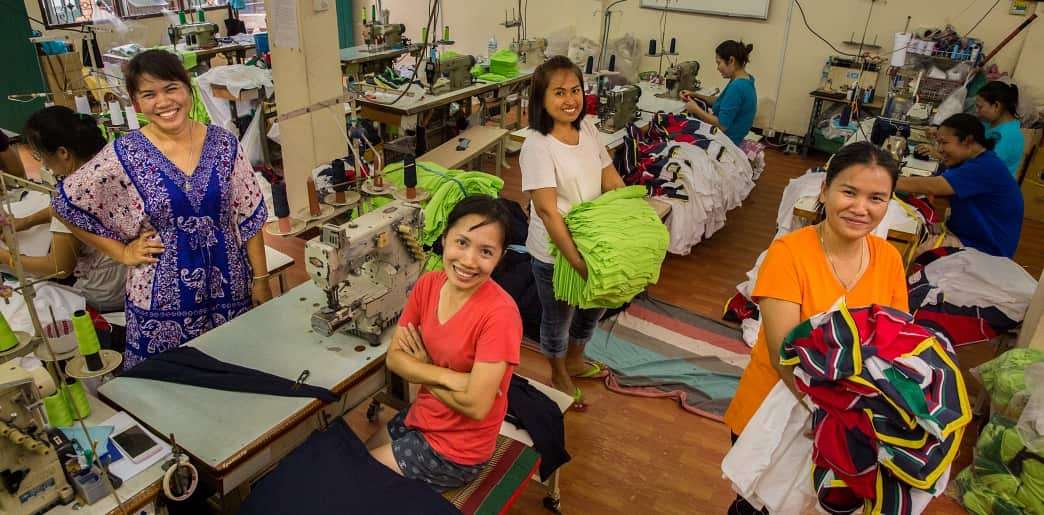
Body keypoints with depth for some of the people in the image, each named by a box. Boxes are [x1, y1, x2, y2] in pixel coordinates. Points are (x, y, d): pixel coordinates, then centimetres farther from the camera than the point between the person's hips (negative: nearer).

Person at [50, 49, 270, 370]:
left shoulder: (223, 144, -1)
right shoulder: (124, 155, -6)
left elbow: (249, 215, 1)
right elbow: (65, 204, 4)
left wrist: (261, 279, 0)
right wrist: (121, 252, 0)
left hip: (230, 288, 2)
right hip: (163, 297, -1)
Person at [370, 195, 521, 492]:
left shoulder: (499, 313, -29)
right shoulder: (428, 284, -8)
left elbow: (476, 406, -28)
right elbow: (394, 358, -7)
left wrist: (422, 369, -14)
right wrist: (448, 377, -24)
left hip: (458, 449, -6)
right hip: (419, 417, 6)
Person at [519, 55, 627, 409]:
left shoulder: (588, 130, -2)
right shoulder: (537, 147, -23)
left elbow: (613, 182, 5)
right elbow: (547, 210, -28)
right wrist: (577, 261, -31)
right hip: (555, 251, -7)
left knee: (594, 306, 26)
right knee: (558, 317, 16)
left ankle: (575, 361, 55)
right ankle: (559, 376, 44)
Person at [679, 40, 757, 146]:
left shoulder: (737, 87, -26)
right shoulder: (745, 79, 4)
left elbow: (722, 125, -26)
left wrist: (695, 109, -15)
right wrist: (695, 95, 6)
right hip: (729, 138, 9)